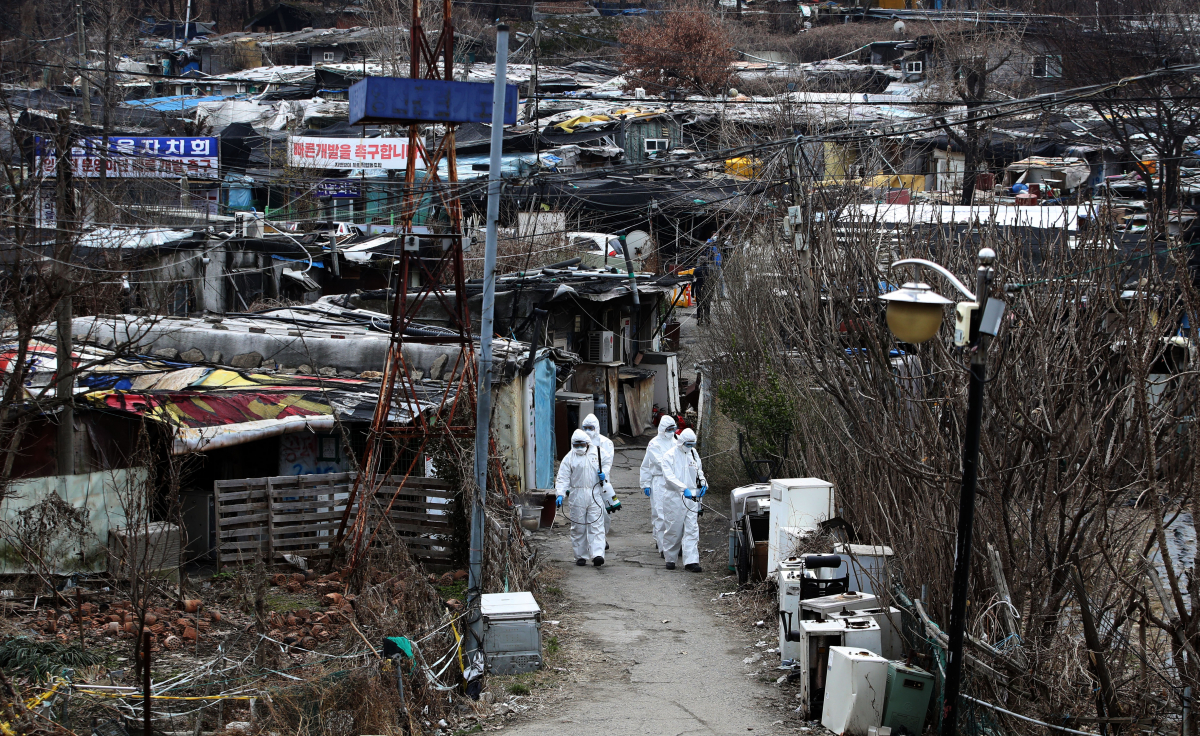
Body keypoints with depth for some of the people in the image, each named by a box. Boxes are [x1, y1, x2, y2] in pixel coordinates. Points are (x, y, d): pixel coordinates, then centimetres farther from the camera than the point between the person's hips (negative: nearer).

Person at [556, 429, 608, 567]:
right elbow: (562, 478, -3)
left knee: (596, 526, -8)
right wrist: (560, 494, -16)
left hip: (595, 495, 1)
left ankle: (597, 554, -15)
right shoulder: (569, 458, 3)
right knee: (578, 527, 3)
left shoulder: (595, 454, 11)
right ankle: (580, 556, 12)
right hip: (576, 497, -1)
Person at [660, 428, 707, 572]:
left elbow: (699, 471, 26)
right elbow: (669, 476, -17)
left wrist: (703, 484, 5)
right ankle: (670, 559, 19)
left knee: (692, 529, -4)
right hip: (674, 498, -4)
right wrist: (684, 488, -28)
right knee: (674, 529, 2)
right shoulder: (671, 455, -6)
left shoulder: (694, 454, 13)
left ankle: (691, 561, -7)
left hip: (692, 498, 4)